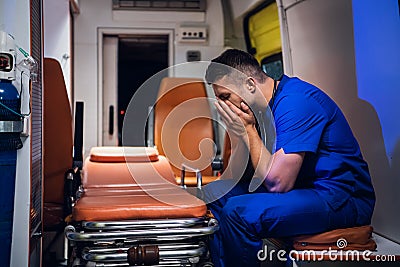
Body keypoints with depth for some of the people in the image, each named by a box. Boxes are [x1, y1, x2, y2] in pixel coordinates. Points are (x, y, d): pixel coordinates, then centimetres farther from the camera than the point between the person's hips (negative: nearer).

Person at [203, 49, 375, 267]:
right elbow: (237, 174, 9)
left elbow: (276, 182, -25)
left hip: (341, 198, -9)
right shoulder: (265, 105, 8)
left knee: (238, 211, -29)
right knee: (216, 193, 9)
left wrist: (248, 129, -16)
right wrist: (235, 131, -6)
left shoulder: (296, 102, -19)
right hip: (302, 190, 10)